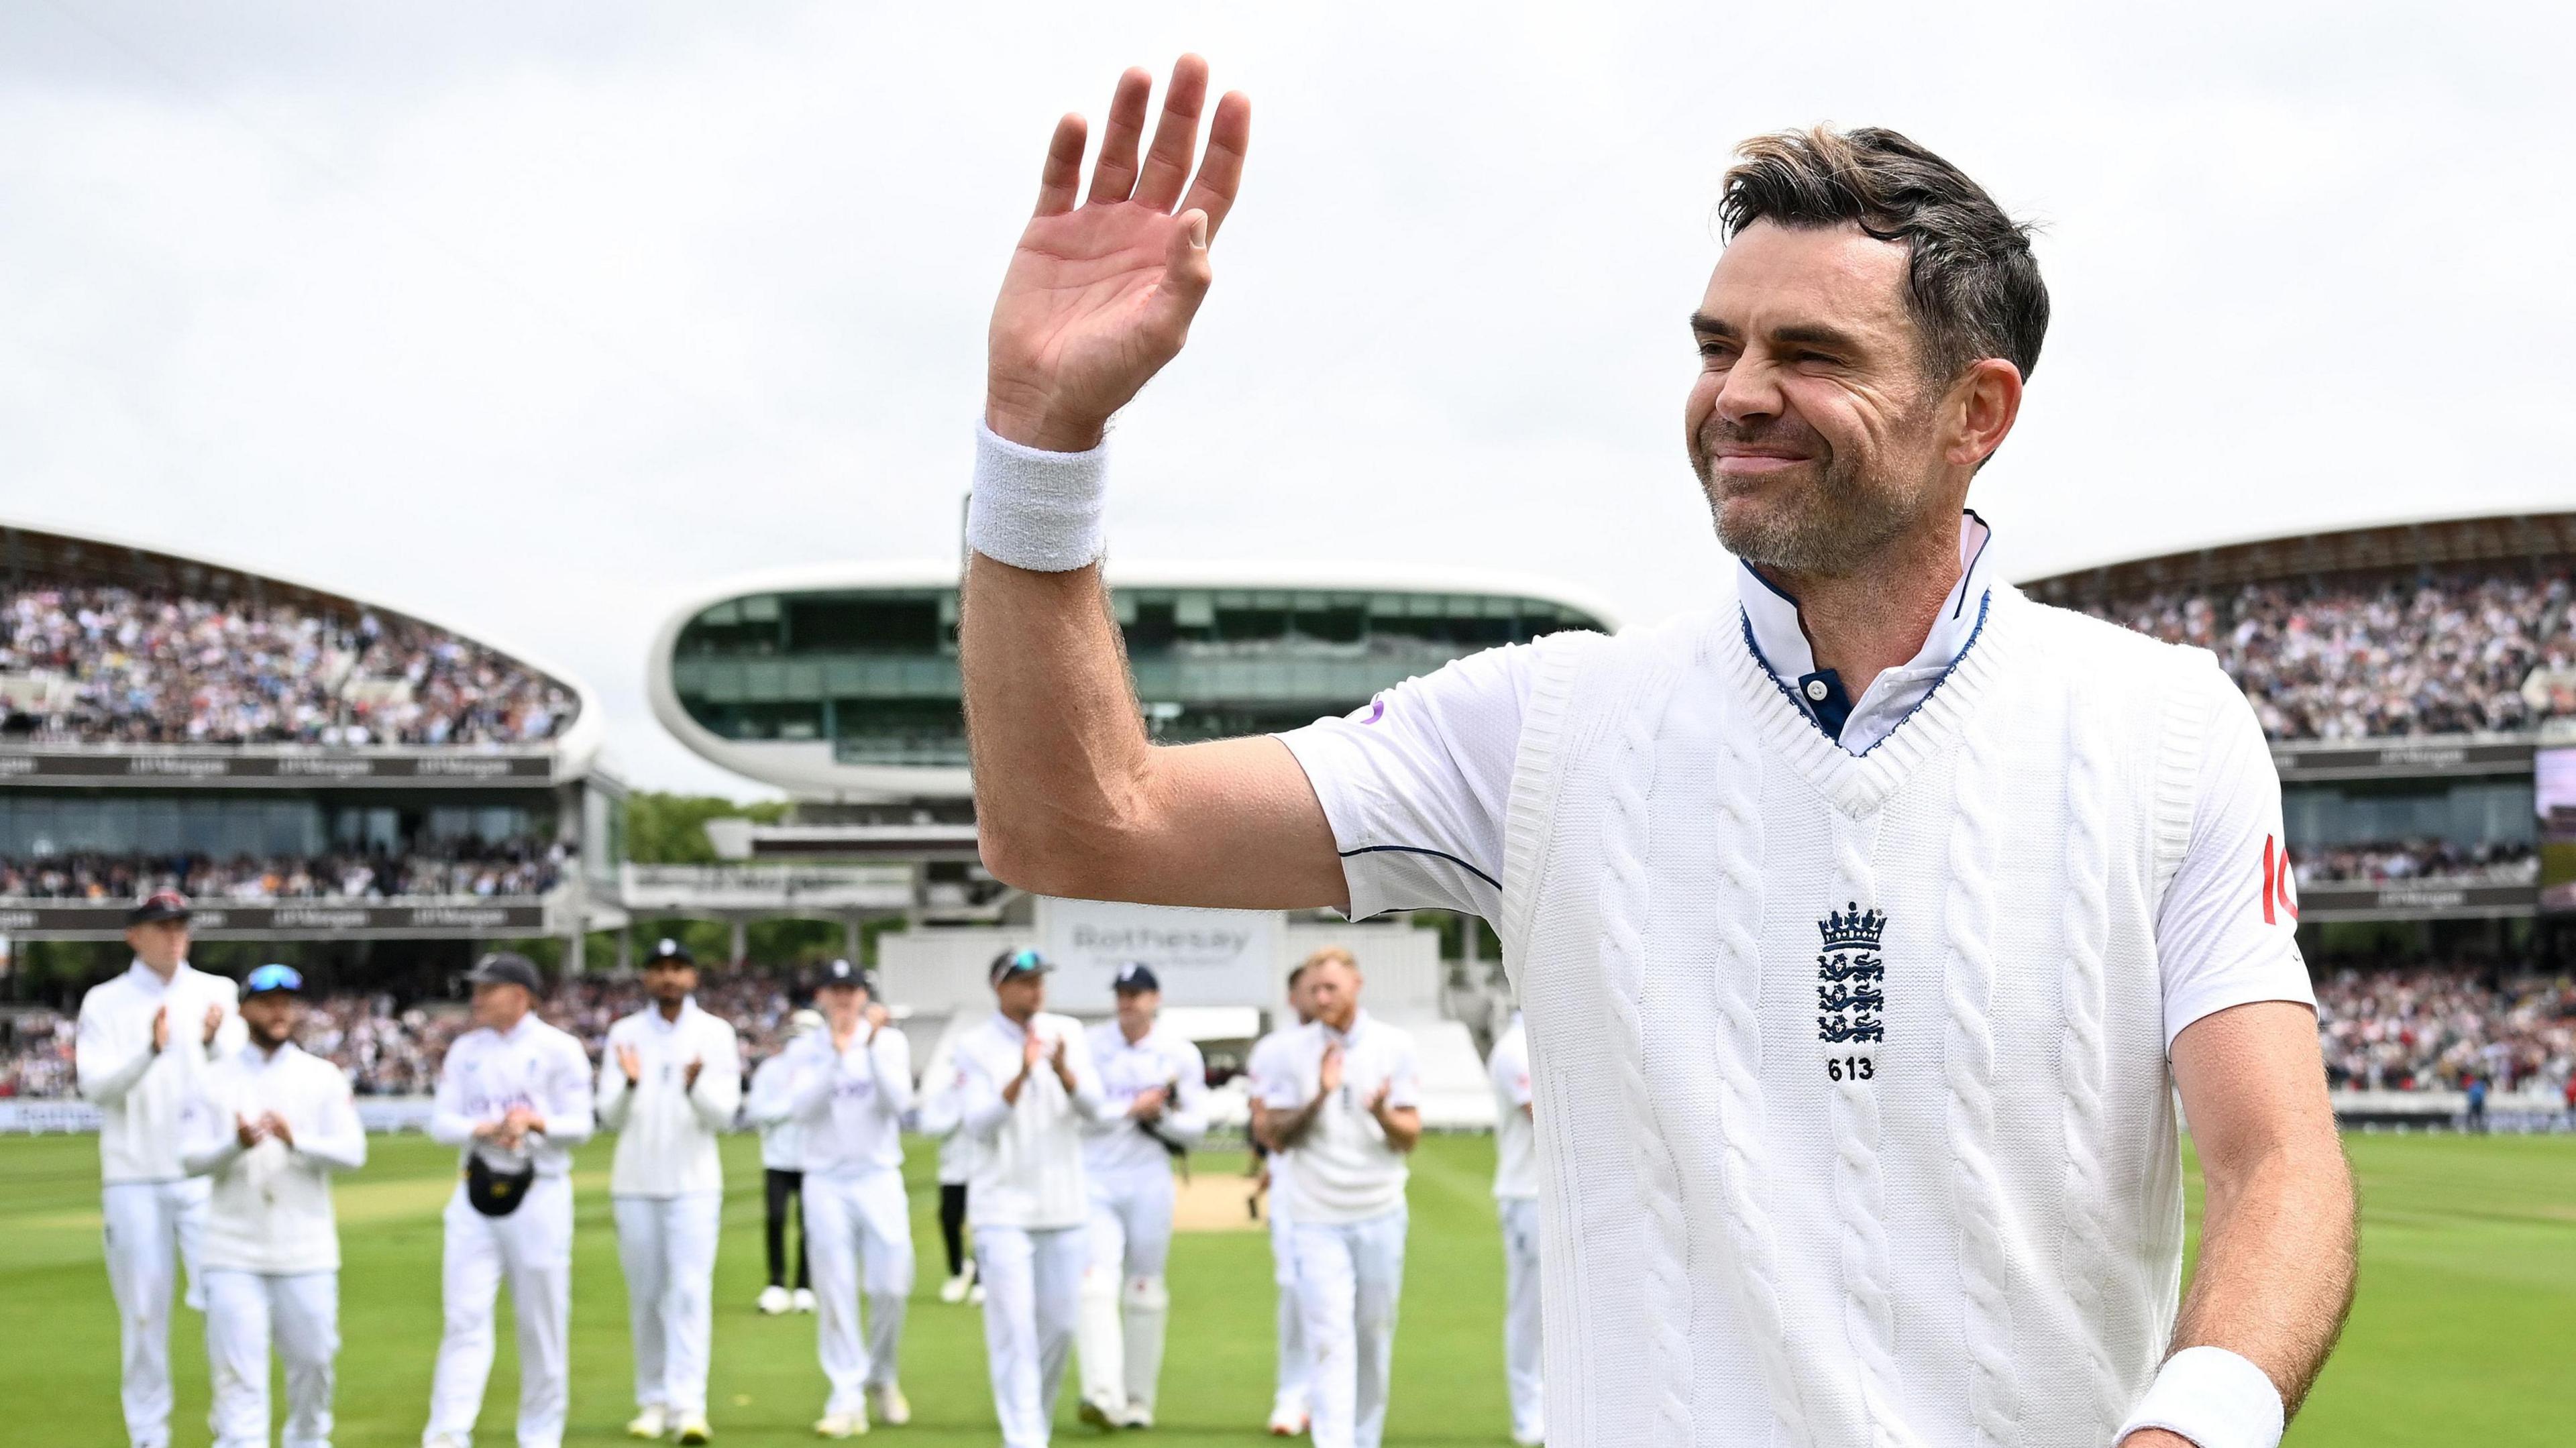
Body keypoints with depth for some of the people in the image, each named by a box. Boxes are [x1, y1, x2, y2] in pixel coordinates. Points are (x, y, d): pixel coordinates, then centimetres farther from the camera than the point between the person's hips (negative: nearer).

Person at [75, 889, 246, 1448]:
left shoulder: (218, 994, 7)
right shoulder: (105, 1002, 4)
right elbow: (95, 1087, -8)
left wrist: (214, 1043, -25)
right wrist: (150, 1051, -24)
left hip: (205, 1172, 0)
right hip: (134, 1177, 0)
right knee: (143, 1310, 3)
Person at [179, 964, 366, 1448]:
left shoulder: (324, 1078, 7)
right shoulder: (216, 1079, 6)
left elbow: (352, 1153, -3)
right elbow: (193, 1159, -1)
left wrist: (296, 1139, -20)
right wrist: (237, 1144, -21)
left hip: (306, 1251, 1)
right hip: (234, 1254, -1)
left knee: (312, 1358, 8)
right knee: (237, 1369, -7)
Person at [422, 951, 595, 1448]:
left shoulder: (558, 1050, -1)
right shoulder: (465, 1051, 10)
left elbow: (581, 1125, -4)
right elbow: (441, 1122, 4)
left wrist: (537, 1121, -23)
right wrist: (486, 1129, -15)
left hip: (539, 1193, -3)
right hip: (476, 1196, 3)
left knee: (543, 1321, 2)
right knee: (464, 1316, -6)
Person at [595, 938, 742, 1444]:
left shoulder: (717, 1034, 2)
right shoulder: (625, 1035, 5)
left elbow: (723, 1114, -5)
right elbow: (611, 1118, -1)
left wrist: (695, 1086, -26)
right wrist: (629, 1084, -22)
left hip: (694, 1184, -2)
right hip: (635, 1186, 2)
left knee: (691, 1292, -11)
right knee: (645, 1297, 6)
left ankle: (689, 1405, -18)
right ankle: (653, 1402, 14)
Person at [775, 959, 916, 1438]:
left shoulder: (891, 1041, 4)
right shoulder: (804, 1050, 4)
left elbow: (898, 1103, -10)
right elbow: (802, 1110, -12)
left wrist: (872, 1046, -19)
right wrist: (836, 1053, -18)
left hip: (880, 1178, 0)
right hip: (826, 1183, 0)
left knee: (891, 1286, -5)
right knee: (835, 1294, -3)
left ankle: (881, 1377, 19)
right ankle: (847, 1398, 1)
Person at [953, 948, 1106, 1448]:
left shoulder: (1068, 1033, 5)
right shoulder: (975, 1046, -4)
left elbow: (1093, 1108, -4)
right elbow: (977, 1125, -12)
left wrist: (1063, 1071, -23)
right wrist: (1021, 1077, -25)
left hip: (1063, 1206, 4)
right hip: (1003, 1207, -4)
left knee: (1059, 1325, 7)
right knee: (1014, 1327, -10)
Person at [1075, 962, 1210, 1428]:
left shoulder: (1181, 1053, 2)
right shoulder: (1091, 1045, 2)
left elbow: (1196, 1128, 2)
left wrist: (1160, 1115, -16)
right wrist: (1132, 1110, -13)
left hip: (1149, 1183, 1)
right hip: (1093, 1179, -1)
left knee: (1144, 1292, 5)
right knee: (1095, 1284, -15)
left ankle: (1139, 1402, 14)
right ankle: (1103, 1395, -25)